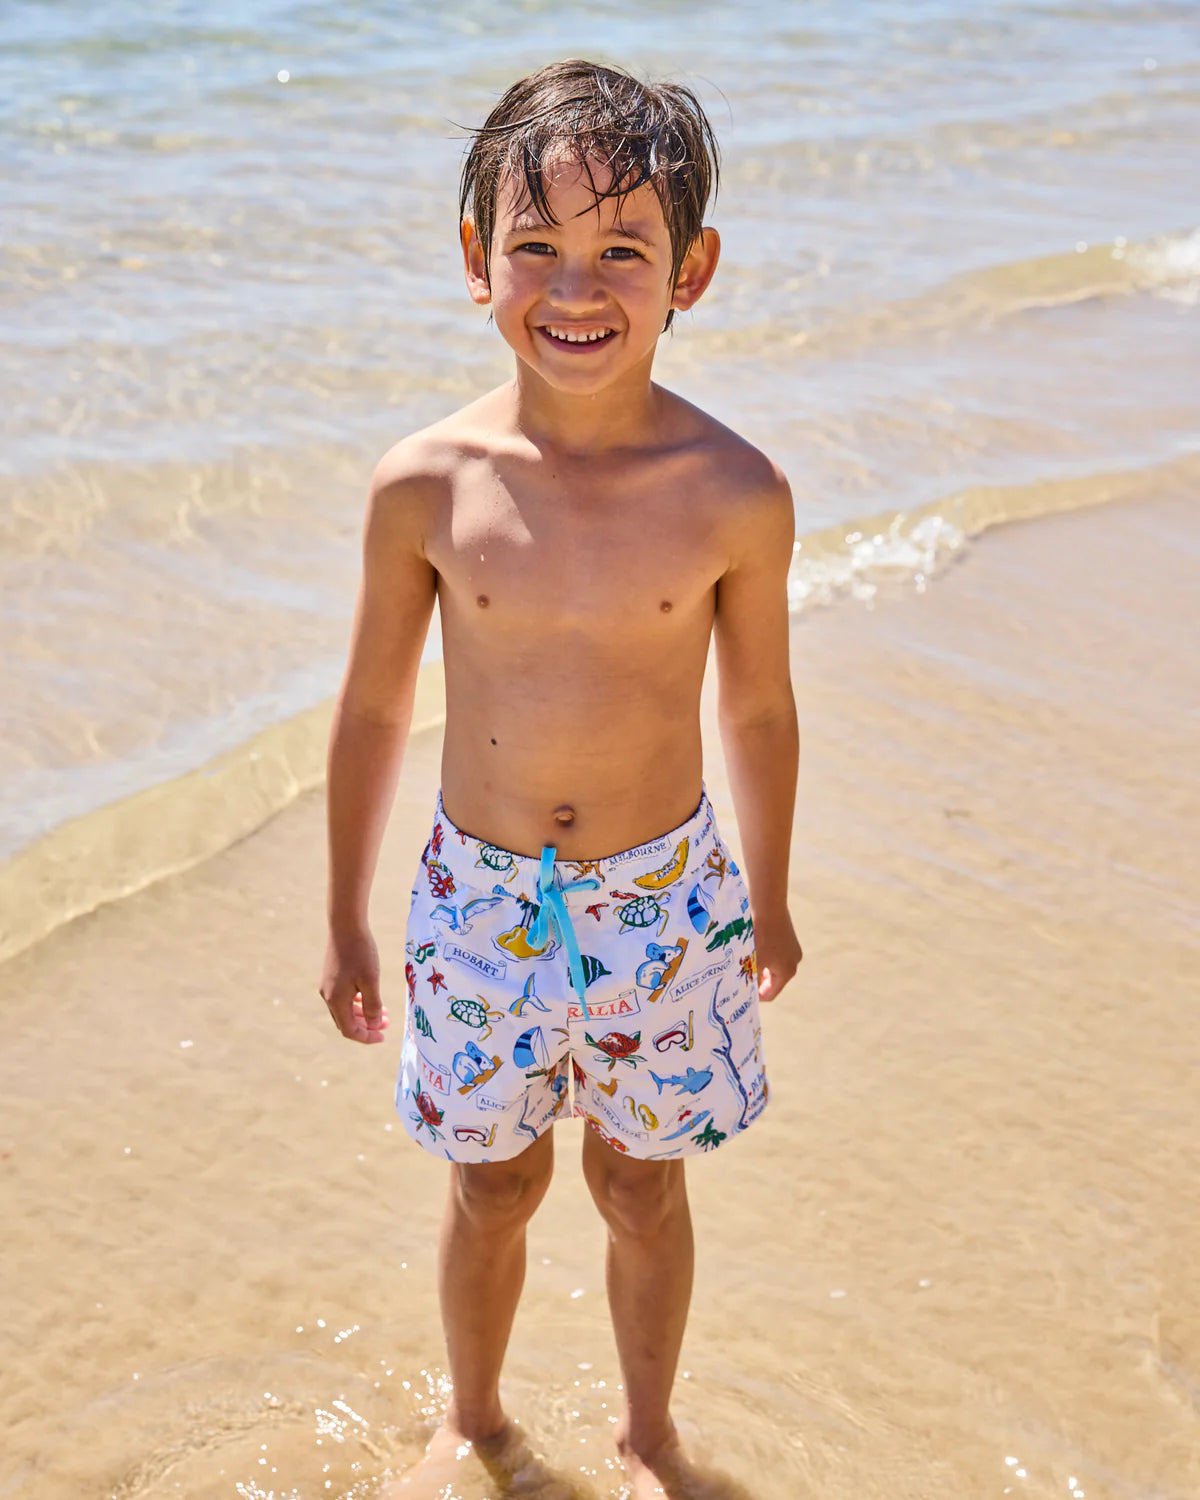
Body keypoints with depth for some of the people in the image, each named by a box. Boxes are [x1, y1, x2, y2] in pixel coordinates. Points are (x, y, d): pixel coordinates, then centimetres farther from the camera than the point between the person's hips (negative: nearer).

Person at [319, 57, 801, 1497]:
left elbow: (757, 707, 0)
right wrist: (346, 920, 6)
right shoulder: (426, 485, -14)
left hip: (664, 893, 0)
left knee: (641, 1184, 18)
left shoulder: (735, 494, -15)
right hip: (479, 894, 1)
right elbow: (372, 707, -1)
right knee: (494, 1183, 19)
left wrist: (768, 896, 11)